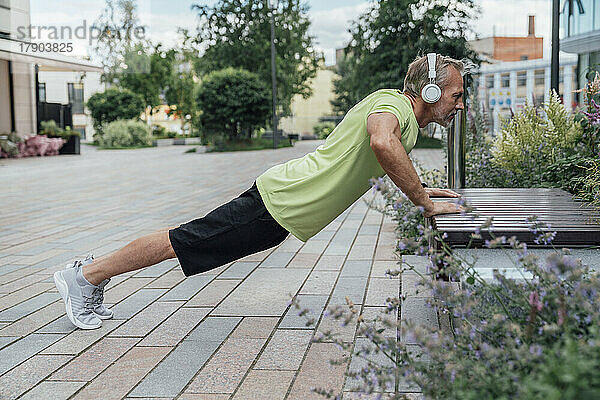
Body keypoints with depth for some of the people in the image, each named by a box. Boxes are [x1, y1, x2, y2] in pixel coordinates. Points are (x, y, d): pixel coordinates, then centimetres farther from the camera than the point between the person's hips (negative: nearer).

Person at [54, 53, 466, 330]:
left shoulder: (409, 122, 16)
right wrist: (424, 203, -28)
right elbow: (382, 143, -40)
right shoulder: (393, 103, -15)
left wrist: (421, 188, 21)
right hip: (278, 205, -9)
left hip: (281, 211, 9)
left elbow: (387, 161, 36)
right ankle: (85, 275, 12)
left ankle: (92, 274, 25)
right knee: (181, 242, -1)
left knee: (184, 241, 14)